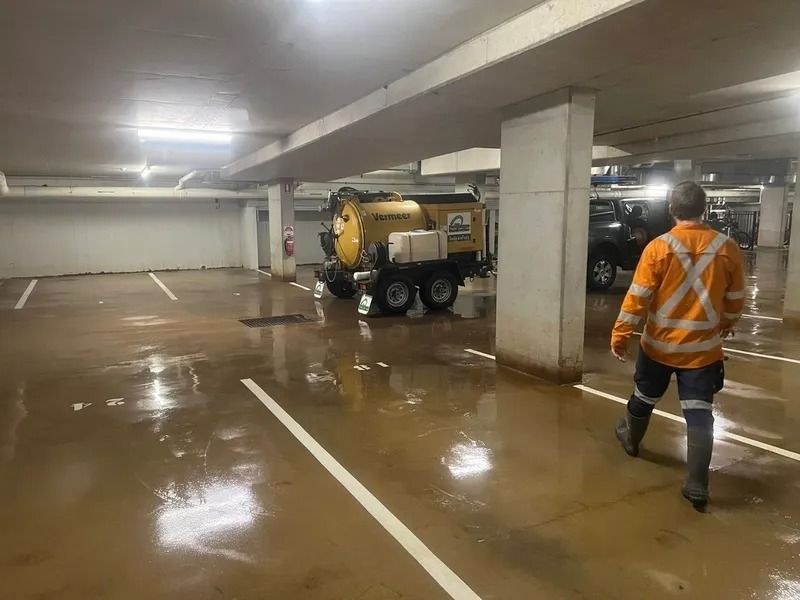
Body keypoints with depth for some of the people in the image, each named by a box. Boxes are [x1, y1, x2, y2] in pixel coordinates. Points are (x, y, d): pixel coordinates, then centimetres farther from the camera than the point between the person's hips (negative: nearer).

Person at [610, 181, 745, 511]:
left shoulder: (658, 247, -13)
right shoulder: (727, 248, -5)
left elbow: (638, 297, -14)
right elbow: (735, 299, 7)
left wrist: (620, 334, -7)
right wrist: (728, 324, 26)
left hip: (659, 345, -1)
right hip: (703, 349, 1)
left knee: (644, 398, 21)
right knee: (699, 413, 4)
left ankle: (631, 438, 46)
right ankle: (697, 485, 3)